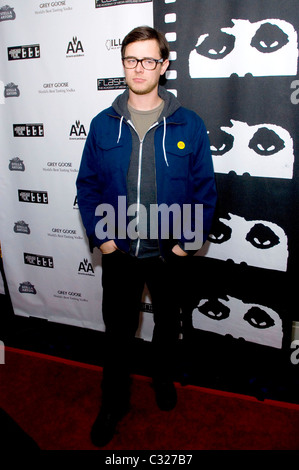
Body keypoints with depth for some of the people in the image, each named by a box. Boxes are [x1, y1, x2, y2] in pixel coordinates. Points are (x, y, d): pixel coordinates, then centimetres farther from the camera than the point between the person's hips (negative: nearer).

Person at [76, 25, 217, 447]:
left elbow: (205, 189, -4)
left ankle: (163, 378, 50)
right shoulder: (103, 125, -3)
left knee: (167, 324, 21)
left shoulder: (189, 125, -7)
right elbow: (87, 184, 1)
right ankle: (114, 401, 38)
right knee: (118, 330, 14)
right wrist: (99, 236, -7)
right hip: (118, 252, 1)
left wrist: (189, 241, -9)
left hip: (169, 252, 0)